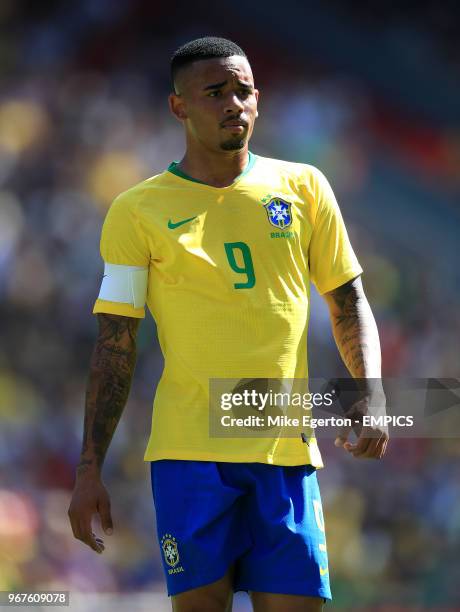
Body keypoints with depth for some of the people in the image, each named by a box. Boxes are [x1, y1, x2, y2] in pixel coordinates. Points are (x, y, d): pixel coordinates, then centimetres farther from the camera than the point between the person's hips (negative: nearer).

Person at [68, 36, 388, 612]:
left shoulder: (302, 187, 10)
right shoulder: (138, 211, 3)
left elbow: (349, 304, 15)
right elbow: (114, 345, 3)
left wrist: (368, 394, -3)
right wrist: (89, 469, -1)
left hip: (287, 450, 2)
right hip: (188, 450, -2)